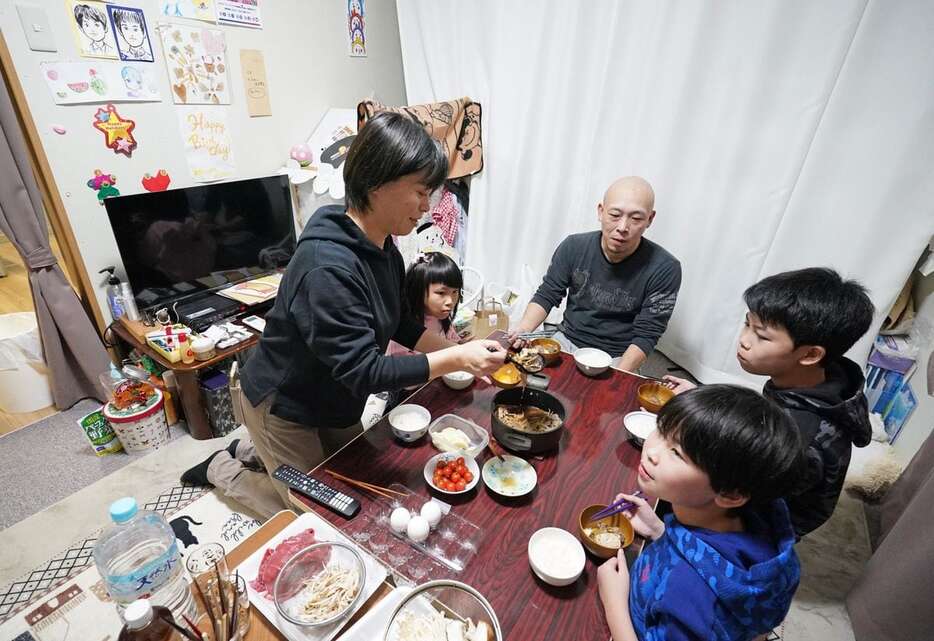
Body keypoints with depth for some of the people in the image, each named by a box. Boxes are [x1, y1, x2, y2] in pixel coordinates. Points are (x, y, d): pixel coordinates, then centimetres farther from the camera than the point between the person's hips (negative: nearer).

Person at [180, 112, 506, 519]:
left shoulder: (384, 251, -7)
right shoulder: (327, 267, -35)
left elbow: (398, 324, 4)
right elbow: (364, 371, -34)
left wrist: (459, 354, -5)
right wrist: (454, 359, -34)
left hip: (335, 402, 8)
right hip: (282, 405, -8)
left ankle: (253, 451, 37)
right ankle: (223, 470, 28)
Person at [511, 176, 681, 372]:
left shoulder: (664, 270, -15)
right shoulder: (573, 247, -7)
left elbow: (645, 336, -12)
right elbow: (546, 296, 0)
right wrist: (522, 331, -19)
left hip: (616, 358, -2)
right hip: (566, 341, 2)